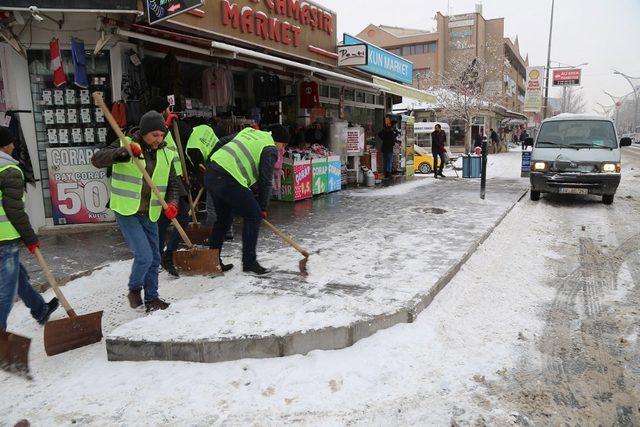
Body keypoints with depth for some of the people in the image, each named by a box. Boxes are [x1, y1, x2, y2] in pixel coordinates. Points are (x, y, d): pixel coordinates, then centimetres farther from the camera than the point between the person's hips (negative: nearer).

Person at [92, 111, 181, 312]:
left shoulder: (166, 154, 4)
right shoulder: (126, 145, -6)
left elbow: (174, 183, 8)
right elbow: (97, 160, -16)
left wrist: (172, 203, -12)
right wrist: (123, 152, -32)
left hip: (150, 215, 5)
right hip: (127, 212, -5)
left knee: (154, 258, 11)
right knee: (144, 255, -13)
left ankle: (151, 298, 28)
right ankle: (134, 289, 16)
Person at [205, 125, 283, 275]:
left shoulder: (248, 131, 24)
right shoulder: (271, 149, 1)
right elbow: (265, 181, -2)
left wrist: (208, 164, 30)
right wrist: (263, 207, 8)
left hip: (210, 174, 9)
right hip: (229, 181, -9)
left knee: (224, 218, 21)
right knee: (253, 216, 4)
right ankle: (249, 262, 7)